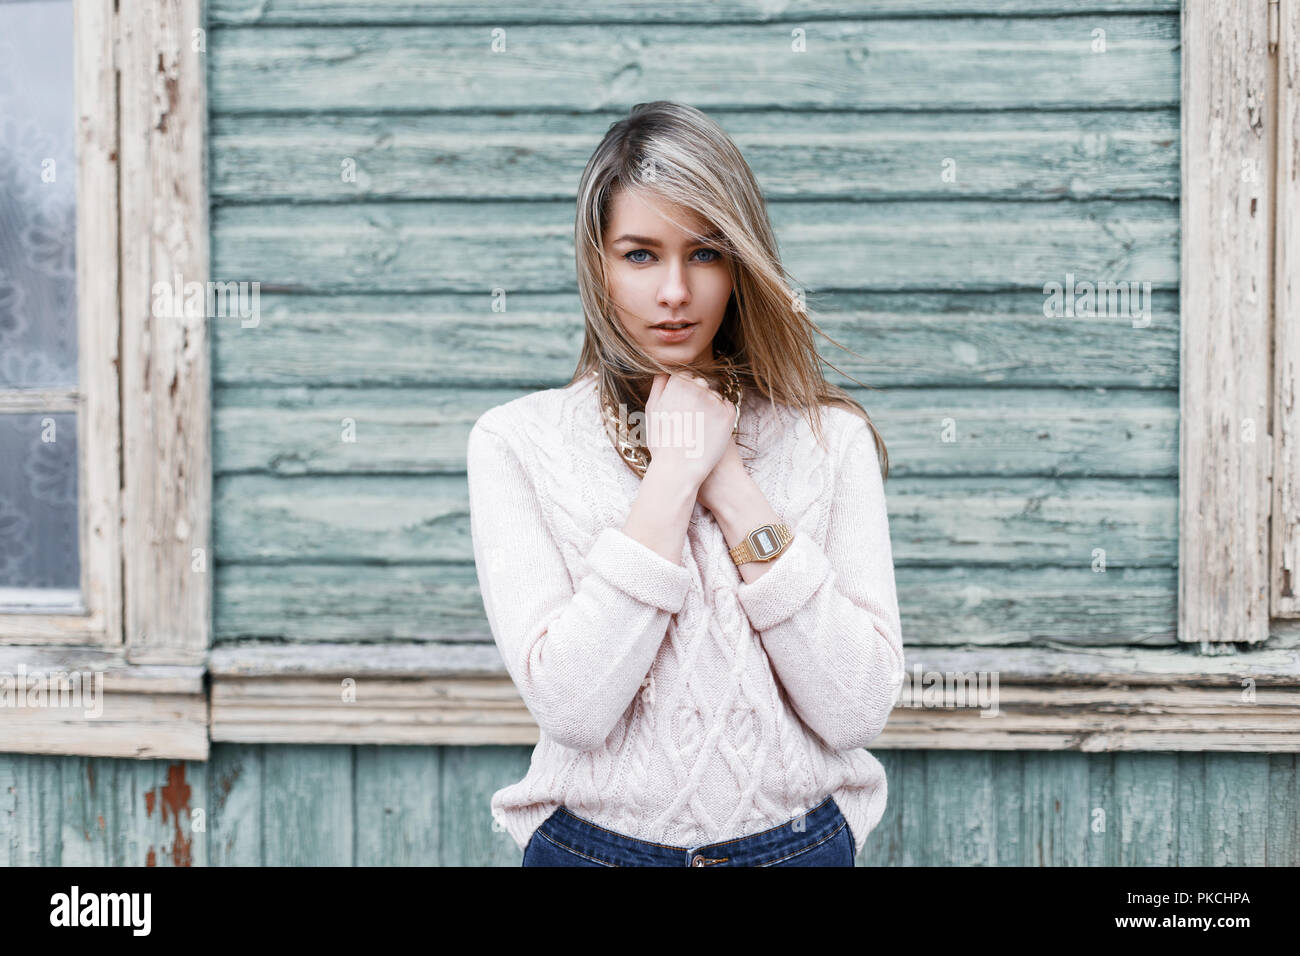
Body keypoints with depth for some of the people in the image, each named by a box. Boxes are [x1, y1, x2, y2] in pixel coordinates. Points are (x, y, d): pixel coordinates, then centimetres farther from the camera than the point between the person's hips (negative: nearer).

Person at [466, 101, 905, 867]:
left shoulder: (831, 439, -3)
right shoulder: (517, 443, -6)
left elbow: (857, 711, -12)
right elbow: (569, 706, -17)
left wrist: (733, 489, -15)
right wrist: (675, 474, -17)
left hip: (798, 844, 1)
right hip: (594, 845, -1)